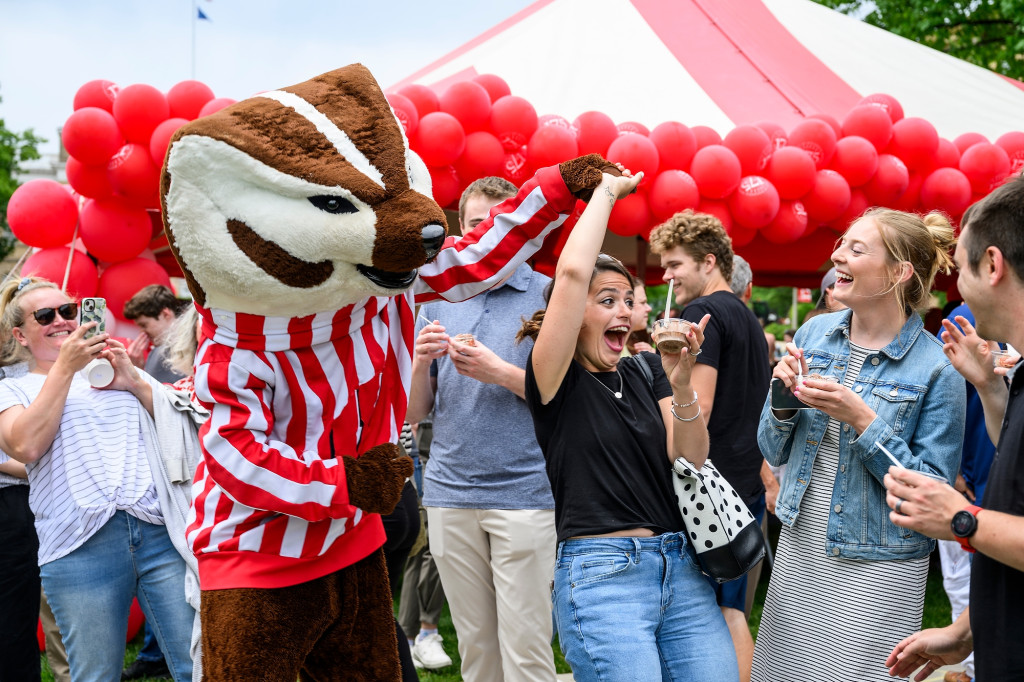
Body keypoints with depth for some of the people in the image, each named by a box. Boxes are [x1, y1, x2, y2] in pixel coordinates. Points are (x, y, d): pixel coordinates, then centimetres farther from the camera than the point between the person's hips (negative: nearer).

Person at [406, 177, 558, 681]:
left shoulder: (550, 297, 0)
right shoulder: (437, 301, 12)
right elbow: (414, 413, 12)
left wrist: (500, 373, -15)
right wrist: (421, 361, -7)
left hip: (524, 490, -4)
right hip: (450, 490, 4)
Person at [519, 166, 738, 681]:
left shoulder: (644, 372, 14)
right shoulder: (557, 379, -3)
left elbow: (691, 457, 5)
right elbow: (572, 272, -15)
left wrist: (680, 382, -11)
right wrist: (607, 190, -3)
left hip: (680, 568, 6)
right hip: (601, 574, -6)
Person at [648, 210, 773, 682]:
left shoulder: (703, 312, -10)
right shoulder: (748, 318, 20)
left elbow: (697, 408, -19)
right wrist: (769, 478, 23)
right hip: (750, 486, 9)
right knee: (734, 613, 13)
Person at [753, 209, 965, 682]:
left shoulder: (937, 368, -13)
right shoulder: (814, 333, 3)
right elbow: (774, 452, 9)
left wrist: (862, 419, -23)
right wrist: (784, 396, -10)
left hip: (878, 571, -5)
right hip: (799, 552, 5)